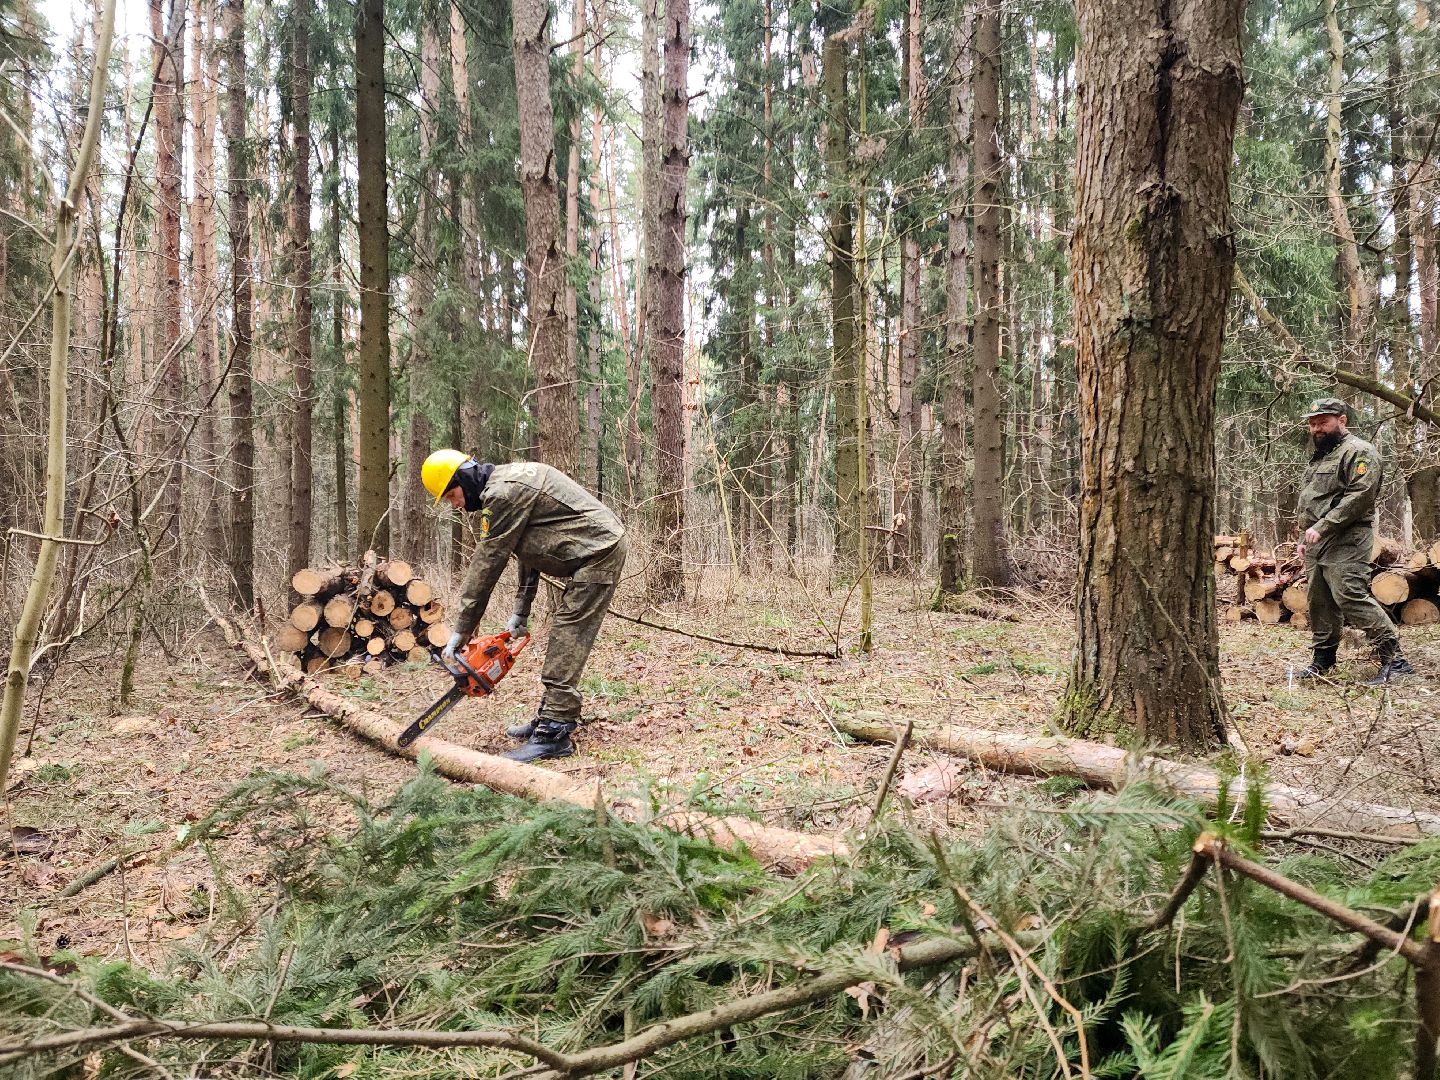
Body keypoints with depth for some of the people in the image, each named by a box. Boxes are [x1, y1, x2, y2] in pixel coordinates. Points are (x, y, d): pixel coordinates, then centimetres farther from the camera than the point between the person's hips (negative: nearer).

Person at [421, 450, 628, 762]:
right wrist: (520, 611, 17)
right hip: (597, 550, 11)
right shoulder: (510, 482, 16)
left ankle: (553, 735, -12)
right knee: (562, 641, 13)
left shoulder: (502, 493, -16)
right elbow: (529, 552, 19)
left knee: (567, 640, -12)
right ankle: (550, 719, 20)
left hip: (598, 551, -11)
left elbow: (486, 566, -15)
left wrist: (460, 633, -8)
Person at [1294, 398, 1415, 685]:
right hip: (1317, 543, 9)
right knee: (1320, 603, 11)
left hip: (1345, 543, -9)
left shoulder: (1359, 452, -7)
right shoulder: (1319, 457, 24)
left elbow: (1360, 495, -19)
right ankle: (1322, 660, 19)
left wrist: (1322, 527, -21)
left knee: (1351, 599, -17)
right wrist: (1306, 539, 21)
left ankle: (1394, 659, -12)